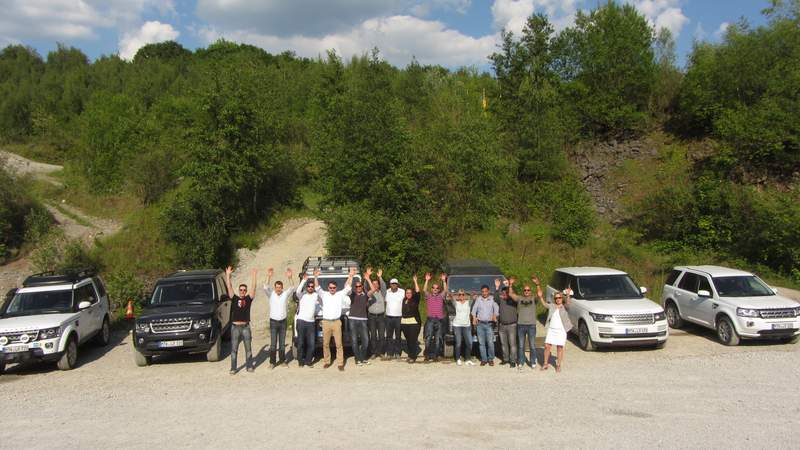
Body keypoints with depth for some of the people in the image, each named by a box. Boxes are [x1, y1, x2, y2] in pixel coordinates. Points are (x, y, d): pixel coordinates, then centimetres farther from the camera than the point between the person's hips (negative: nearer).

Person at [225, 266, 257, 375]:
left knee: (248, 348, 8)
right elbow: (229, 287, -3)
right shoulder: (234, 299, 2)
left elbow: (254, 288, -3)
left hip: (246, 327, 1)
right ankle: (233, 368, 9)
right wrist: (228, 275, -6)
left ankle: (249, 366, 18)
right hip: (235, 327, -1)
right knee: (234, 349, 3)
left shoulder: (248, 299, 4)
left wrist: (254, 276, -7)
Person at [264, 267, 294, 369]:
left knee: (282, 343, 10)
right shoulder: (271, 294, -3)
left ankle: (282, 360, 21)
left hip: (283, 321, 2)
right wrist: (269, 277, -36)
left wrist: (289, 278, -34)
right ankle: (272, 362, 6)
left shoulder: (285, 294, -1)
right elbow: (265, 288, -21)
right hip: (273, 321, -1)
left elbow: (292, 289, -18)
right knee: (273, 343, -2)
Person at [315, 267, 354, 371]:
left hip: (337, 322, 0)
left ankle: (340, 363, 4)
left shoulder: (340, 294, 8)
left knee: (339, 344, 0)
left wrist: (351, 276, -10)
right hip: (326, 322, 1)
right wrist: (315, 277, -20)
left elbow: (347, 287, 1)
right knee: (325, 344, 8)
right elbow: (317, 288, -5)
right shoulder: (324, 294, 7)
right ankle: (327, 362, 21)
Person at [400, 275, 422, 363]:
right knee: (408, 340, 9)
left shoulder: (415, 300, 0)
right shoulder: (404, 300, 12)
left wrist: (415, 281, -14)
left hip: (414, 322, -5)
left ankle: (413, 357, -2)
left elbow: (417, 292, -13)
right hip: (404, 322, 5)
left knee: (413, 340, -7)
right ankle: (410, 355, 19)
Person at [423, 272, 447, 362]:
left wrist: (444, 281, -14)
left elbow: (445, 290, -2)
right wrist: (427, 280, -18)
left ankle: (435, 356, 11)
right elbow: (424, 290, -7)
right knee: (428, 339, -7)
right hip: (430, 319, -2)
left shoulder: (441, 296, 13)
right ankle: (427, 356, -1)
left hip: (439, 320, 2)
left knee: (438, 340, 4)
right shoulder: (428, 296, 9)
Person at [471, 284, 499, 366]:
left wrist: (494, 316, -22)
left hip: (489, 324, -2)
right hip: (480, 323, 2)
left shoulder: (492, 299, 4)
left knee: (490, 342, -6)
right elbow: (474, 308, 7)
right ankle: (484, 359, 9)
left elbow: (496, 307, -5)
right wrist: (474, 318, -7)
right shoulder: (478, 299, 10)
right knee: (481, 342, 1)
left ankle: (491, 359, 7)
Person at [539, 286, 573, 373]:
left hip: (561, 330, -2)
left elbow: (568, 303, -22)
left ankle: (558, 365, 16)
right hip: (551, 330, 2)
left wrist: (568, 295, -40)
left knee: (560, 348, 4)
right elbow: (544, 304, -6)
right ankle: (545, 364, 16)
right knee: (547, 346, 2)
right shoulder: (551, 306, 7)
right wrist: (540, 297, -24)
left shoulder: (564, 306, -2)